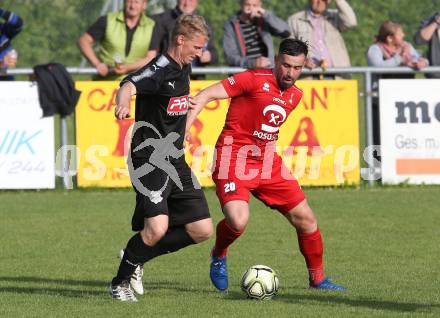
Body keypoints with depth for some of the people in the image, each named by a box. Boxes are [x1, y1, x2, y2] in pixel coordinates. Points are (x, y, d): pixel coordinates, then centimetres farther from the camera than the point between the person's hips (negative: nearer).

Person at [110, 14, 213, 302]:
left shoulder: (184, 68, 11)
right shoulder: (160, 70, -16)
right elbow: (129, 85, -37)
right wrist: (123, 103, -59)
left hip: (176, 162, 9)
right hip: (150, 161, -9)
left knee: (202, 230, 4)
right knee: (157, 228, -21)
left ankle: (136, 258, 19)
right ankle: (121, 282, 3)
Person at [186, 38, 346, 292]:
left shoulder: (295, 95, 11)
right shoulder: (254, 80, -11)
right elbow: (206, 96, -14)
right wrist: (184, 127, -23)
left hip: (267, 162, 7)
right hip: (234, 157, -7)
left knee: (305, 218, 5)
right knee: (238, 221, -26)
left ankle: (317, 279, 23)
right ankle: (219, 256, 8)